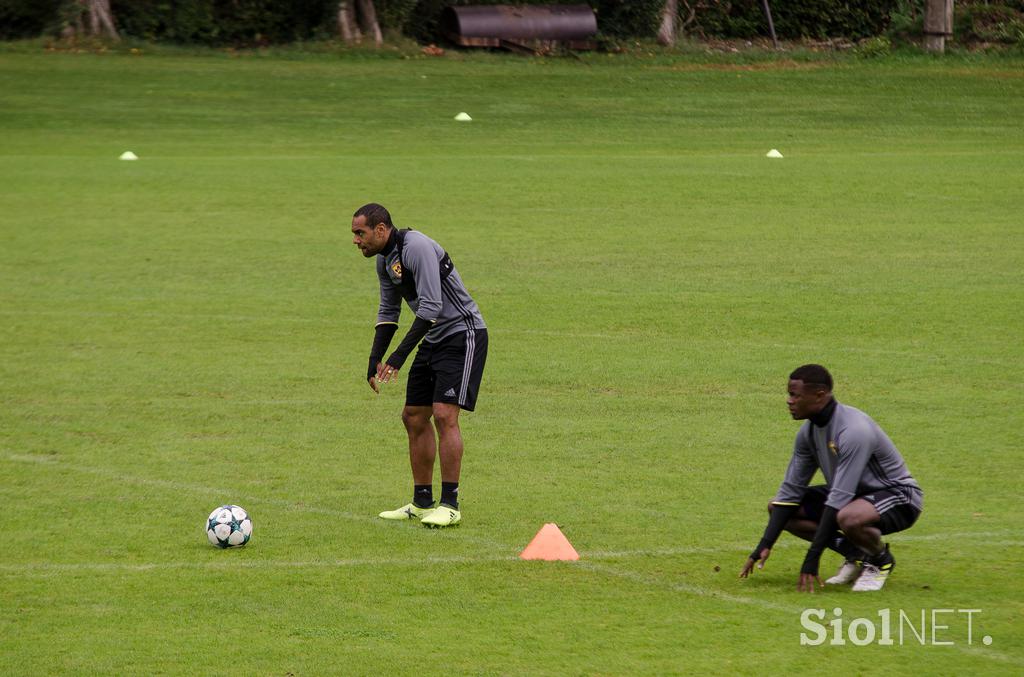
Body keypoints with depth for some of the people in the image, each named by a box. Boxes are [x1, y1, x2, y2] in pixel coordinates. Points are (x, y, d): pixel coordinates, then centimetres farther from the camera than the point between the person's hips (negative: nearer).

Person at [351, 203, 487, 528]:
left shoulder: (416, 248, -22)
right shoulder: (384, 259, 8)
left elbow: (431, 306, -28)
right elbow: (388, 312, 18)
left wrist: (399, 355, -29)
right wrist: (375, 359, 8)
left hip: (463, 334, -10)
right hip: (434, 340, 10)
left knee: (444, 414, -17)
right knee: (414, 417, 8)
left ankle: (450, 505, -14)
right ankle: (422, 503, 15)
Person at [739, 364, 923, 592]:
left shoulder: (853, 430, -30)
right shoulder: (809, 431, -3)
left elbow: (839, 499, -32)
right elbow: (790, 490, 1)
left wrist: (812, 559, -33)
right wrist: (764, 546, -9)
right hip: (854, 495, 9)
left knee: (848, 518, -42)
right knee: (776, 508, -2)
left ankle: (881, 559, -7)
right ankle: (855, 555, 3)